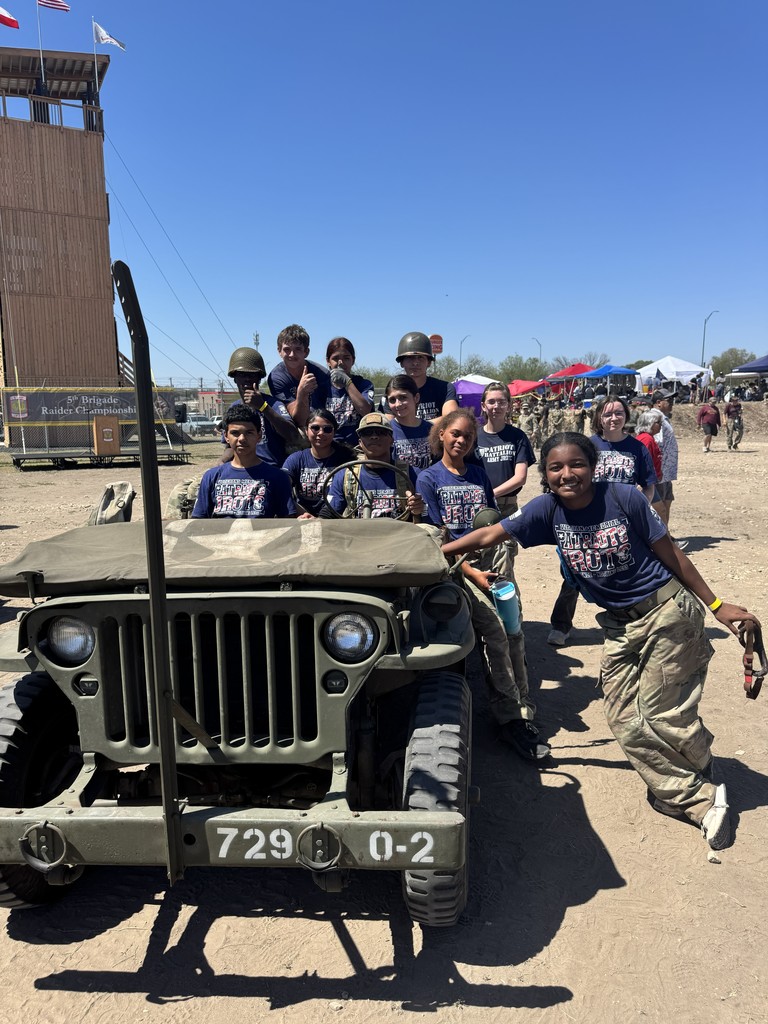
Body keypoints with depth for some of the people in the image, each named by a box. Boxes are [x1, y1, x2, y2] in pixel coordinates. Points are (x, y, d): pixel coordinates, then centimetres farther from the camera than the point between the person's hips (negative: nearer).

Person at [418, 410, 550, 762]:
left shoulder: (479, 475, 17)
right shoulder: (428, 479, 2)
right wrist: (471, 572, -15)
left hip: (489, 558, 5)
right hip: (455, 563, -4)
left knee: (513, 633, -8)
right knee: (494, 631, -18)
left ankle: (523, 715, 2)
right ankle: (509, 717, -8)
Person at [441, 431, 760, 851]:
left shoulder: (624, 498, -16)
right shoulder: (547, 510, -8)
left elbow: (671, 555, -7)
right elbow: (488, 535, -8)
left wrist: (716, 605, -1)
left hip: (666, 609, -4)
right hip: (619, 626, 5)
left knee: (661, 715, -4)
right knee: (626, 723, 1)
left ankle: (707, 781, 28)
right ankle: (699, 800, 19)